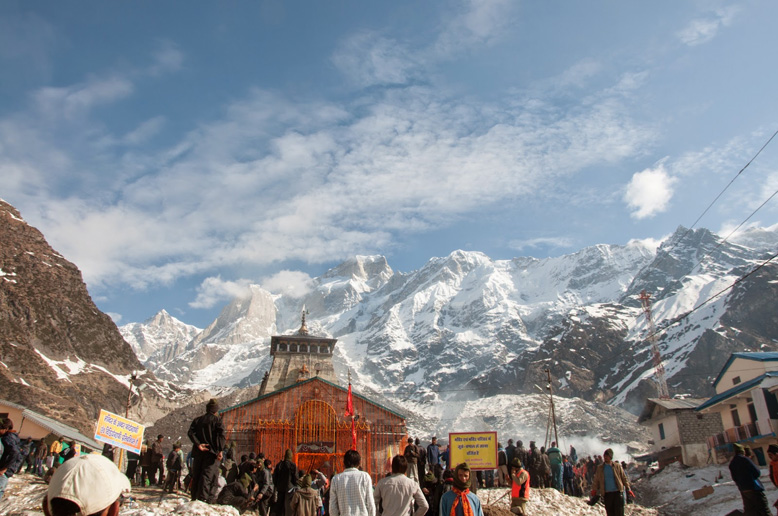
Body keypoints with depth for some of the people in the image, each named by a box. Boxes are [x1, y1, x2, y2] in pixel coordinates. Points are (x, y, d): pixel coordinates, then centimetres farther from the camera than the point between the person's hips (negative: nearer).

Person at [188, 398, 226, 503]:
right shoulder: (217, 420, 0)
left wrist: (198, 444, -10)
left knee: (196, 475, 14)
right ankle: (203, 497, -15)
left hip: (198, 452, 5)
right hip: (211, 452, -5)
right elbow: (220, 435, -12)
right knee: (208, 475, -6)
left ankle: (194, 497, 17)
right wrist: (220, 450, -14)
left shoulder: (197, 420, 13)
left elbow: (191, 433, -1)